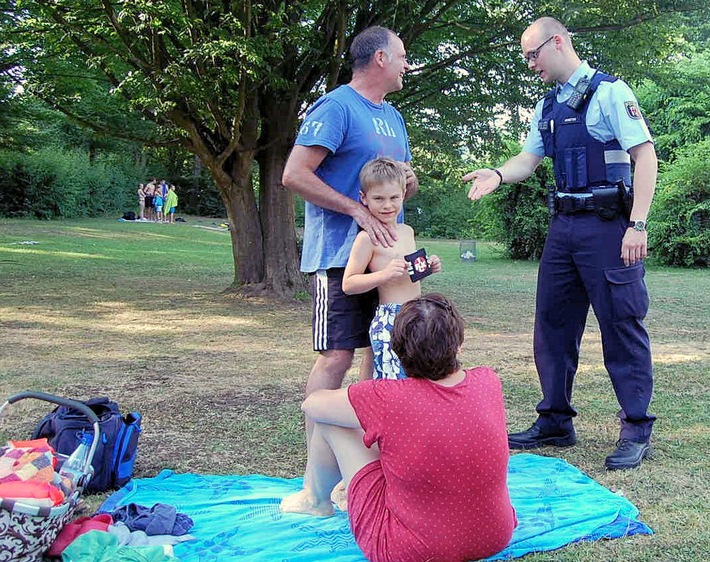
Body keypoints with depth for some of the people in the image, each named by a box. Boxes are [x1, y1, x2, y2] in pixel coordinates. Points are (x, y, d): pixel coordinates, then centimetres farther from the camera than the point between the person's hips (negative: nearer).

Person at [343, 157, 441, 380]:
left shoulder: (407, 231, 14)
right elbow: (348, 284, -12)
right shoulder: (366, 238, -10)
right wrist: (385, 274, -23)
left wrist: (428, 267, 8)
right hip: (389, 321, -8)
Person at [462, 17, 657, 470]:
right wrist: (497, 175, -7)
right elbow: (528, 160, 16)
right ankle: (556, 422, 22)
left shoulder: (609, 91, -7)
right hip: (564, 227, 8)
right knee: (553, 323, 10)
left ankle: (637, 432, 8)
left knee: (622, 325, -3)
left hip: (605, 224, -8)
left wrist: (637, 225, -19)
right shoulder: (548, 107, 16)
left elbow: (645, 155, -12)